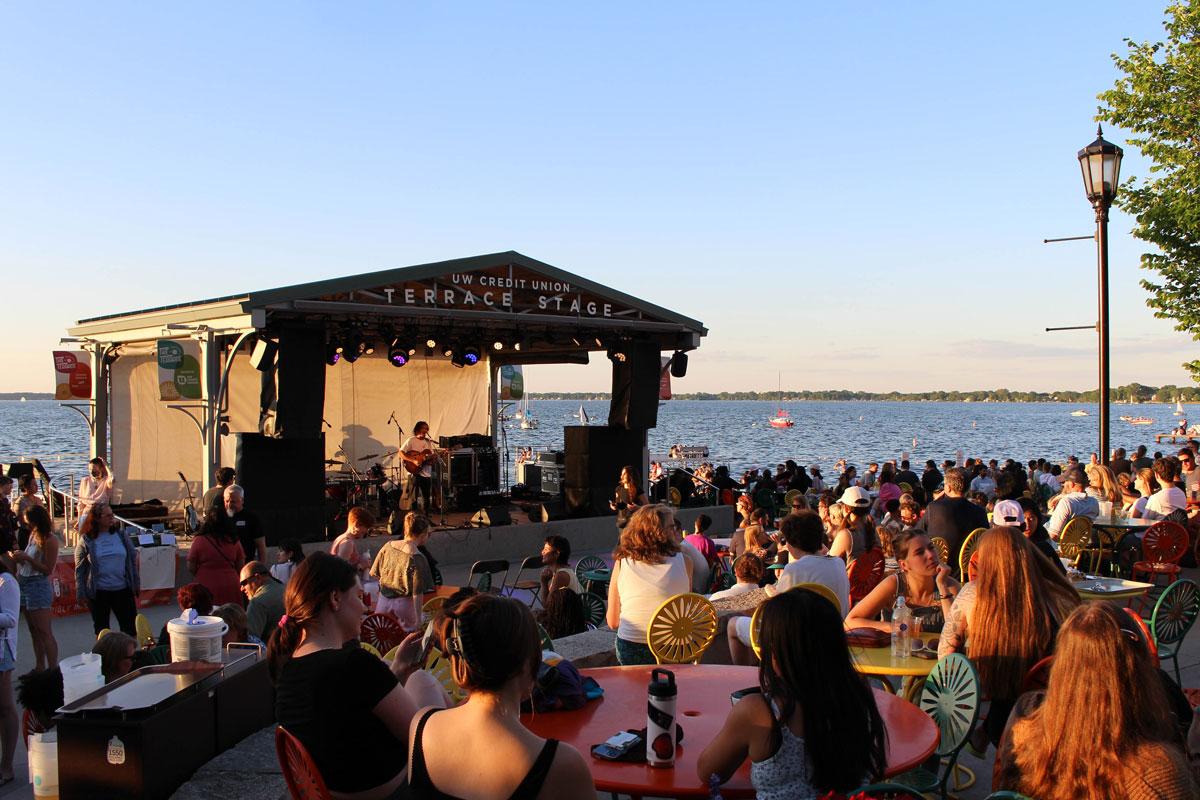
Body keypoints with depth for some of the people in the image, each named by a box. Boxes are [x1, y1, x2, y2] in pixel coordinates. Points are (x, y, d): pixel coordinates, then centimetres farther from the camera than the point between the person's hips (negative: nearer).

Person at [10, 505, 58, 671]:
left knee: (44, 633, -7)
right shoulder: (33, 535, 8)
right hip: (25, 584, 9)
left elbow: (48, 569, -15)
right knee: (34, 632, 14)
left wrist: (26, 558, -19)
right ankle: (40, 668, 22)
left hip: (38, 586, -9)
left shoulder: (50, 540, -16)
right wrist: (19, 557, -1)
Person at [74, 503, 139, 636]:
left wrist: (136, 584, 7)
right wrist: (81, 593, -3)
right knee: (101, 630, 10)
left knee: (130, 627, 4)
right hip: (98, 592, -2)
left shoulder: (121, 535, 4)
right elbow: (79, 569, 0)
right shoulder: (86, 540, -3)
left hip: (122, 589, 2)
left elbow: (133, 560, 9)